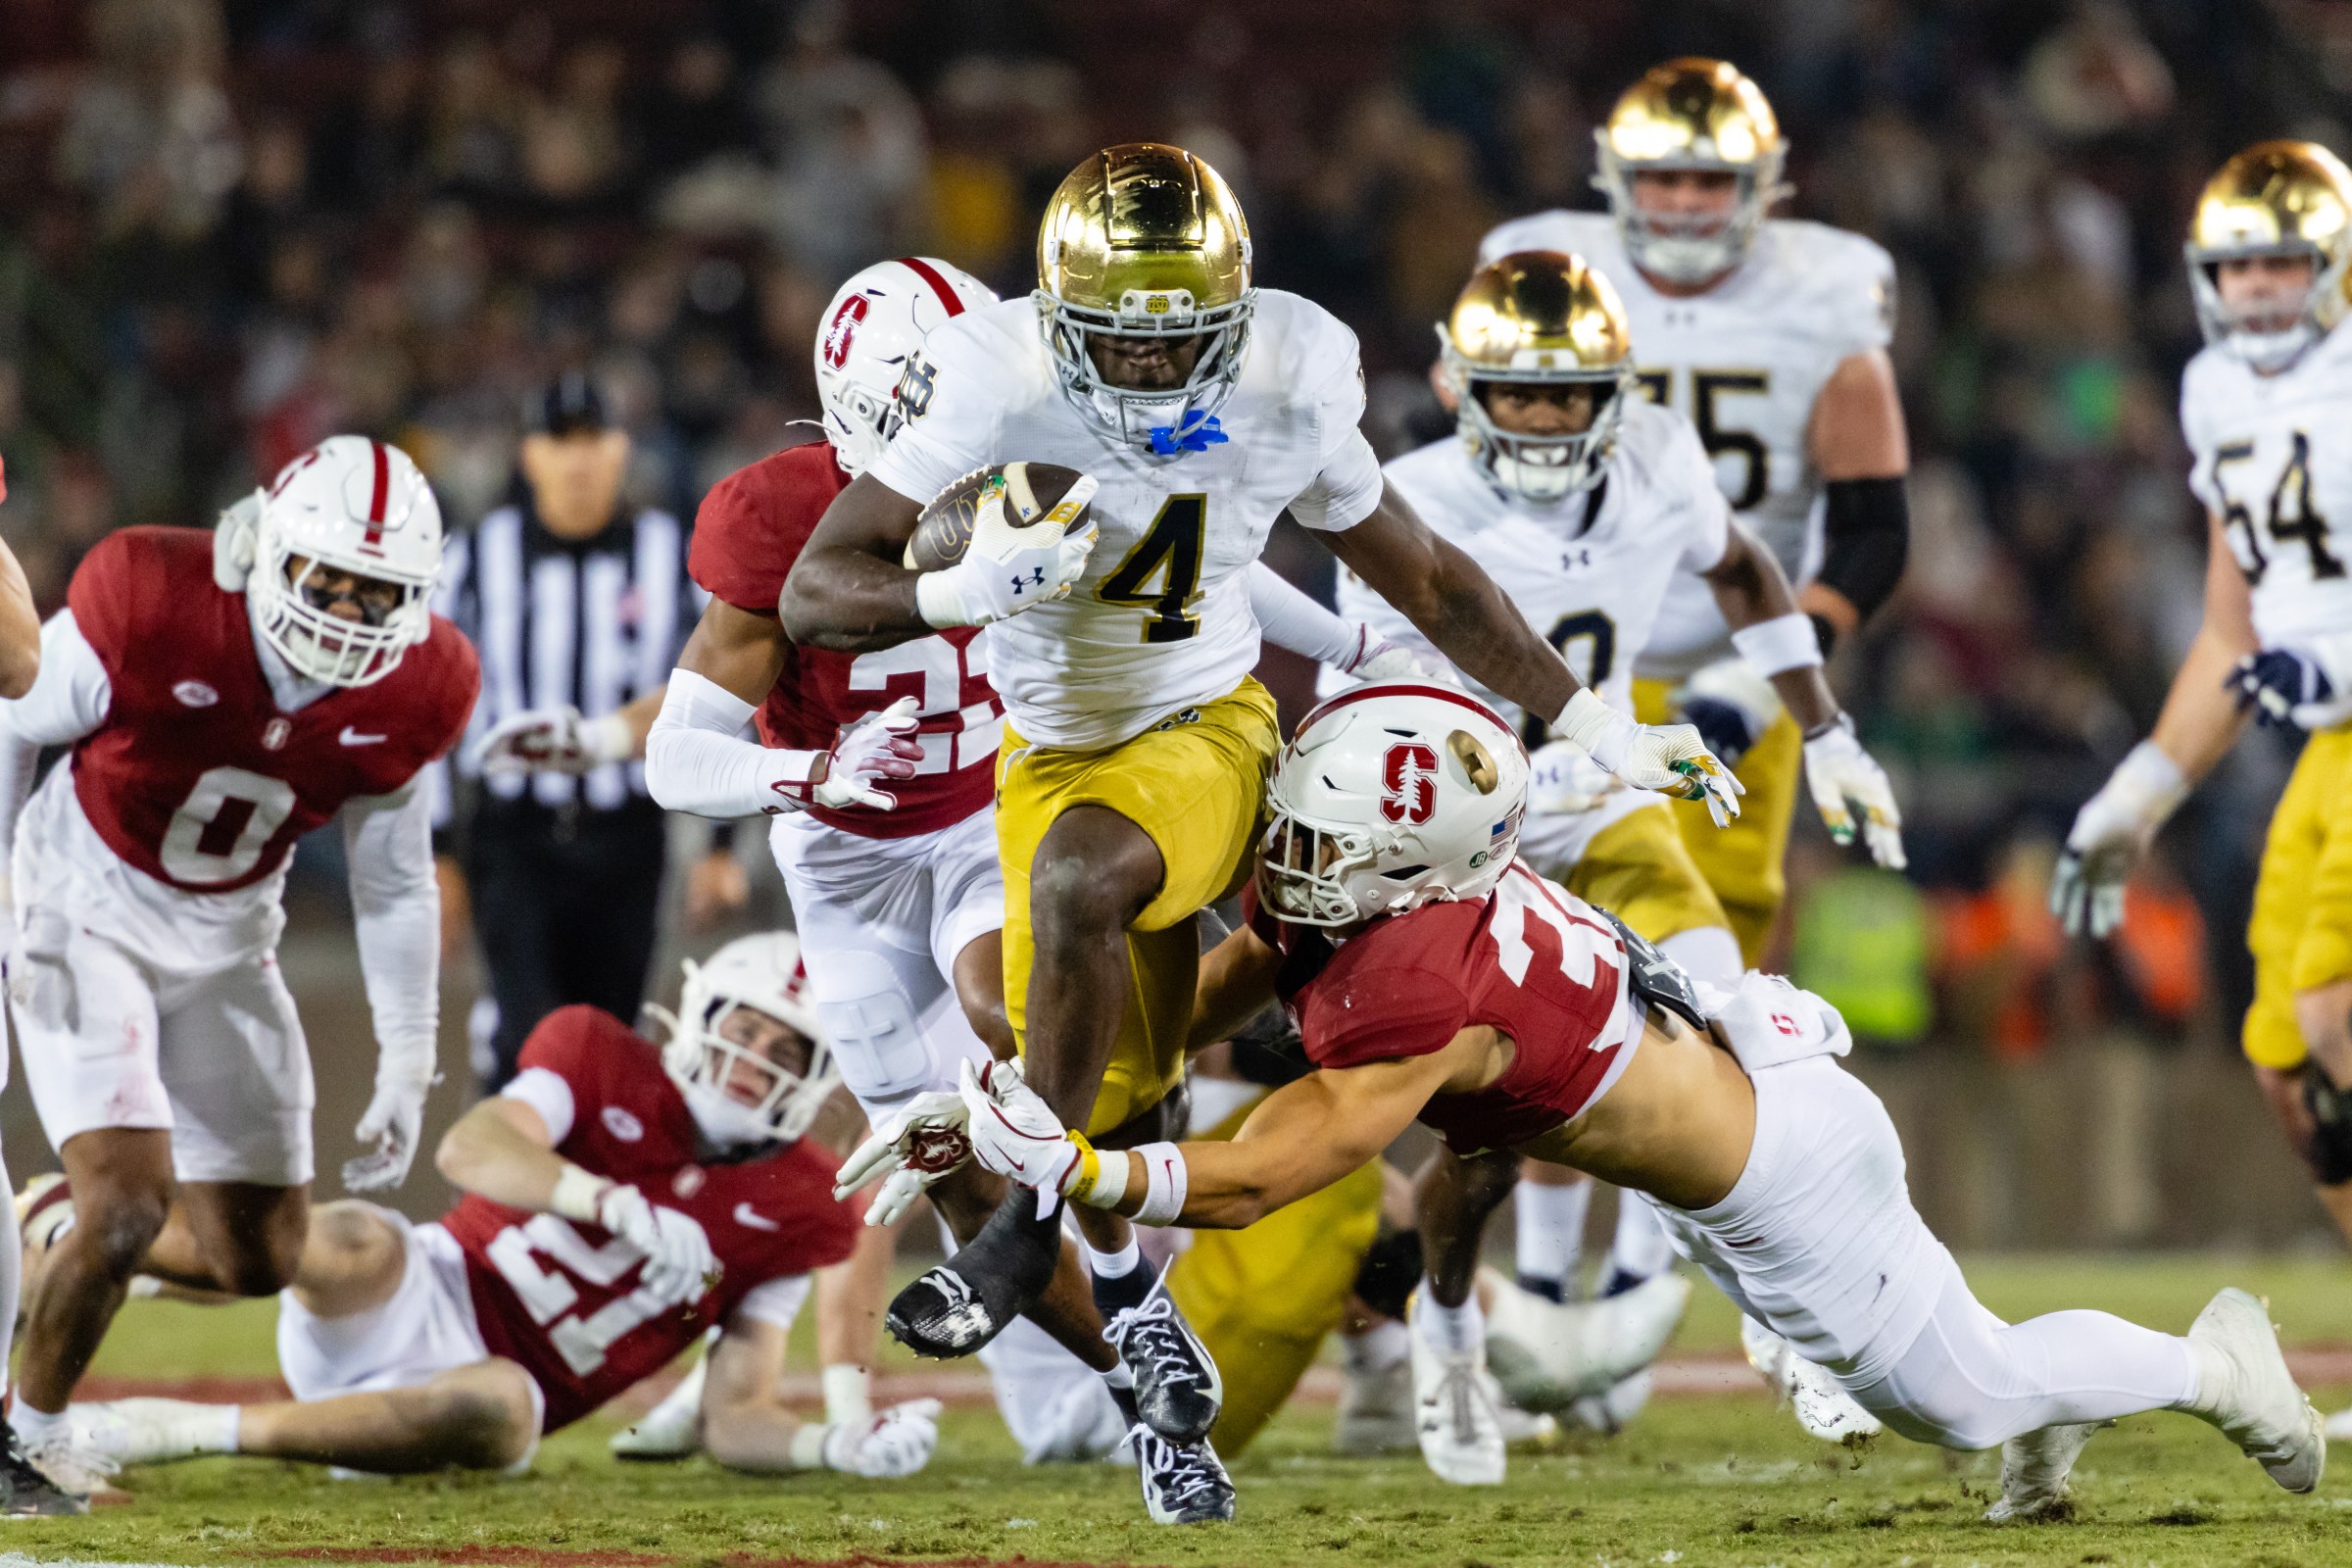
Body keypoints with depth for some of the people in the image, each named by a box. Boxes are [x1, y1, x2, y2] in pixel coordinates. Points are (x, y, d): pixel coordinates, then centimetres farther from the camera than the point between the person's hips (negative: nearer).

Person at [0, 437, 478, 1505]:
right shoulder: (153, 611, -27)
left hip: (224, 943, 5)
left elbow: (396, 887, 1)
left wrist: (407, 1073, 1)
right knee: (131, 1200, -20)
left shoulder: (407, 699, -13)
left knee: (260, 1258, 5)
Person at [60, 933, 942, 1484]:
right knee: (355, 1242, -39)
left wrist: (836, 1446, -14)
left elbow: (735, 1421, 7)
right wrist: (619, 1204, -30)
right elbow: (469, 1149, -16)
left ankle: (189, 1433, -31)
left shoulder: (791, 1217, 7)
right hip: (419, 1297, -1)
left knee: (499, 1413, -39)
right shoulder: (602, 1061, 3)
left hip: (481, 1378, 1)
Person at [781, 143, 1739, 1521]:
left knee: (1079, 878, -34)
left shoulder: (1286, 390, -15)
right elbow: (815, 595, -19)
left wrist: (1600, 730, 6)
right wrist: (972, 589, -39)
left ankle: (1031, 1223, -19)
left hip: (1208, 734, -2)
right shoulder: (995, 386, -19)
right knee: (1115, 1096, 1)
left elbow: (1425, 580, 2)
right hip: (1057, 751, 2)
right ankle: (1132, 1302, 32)